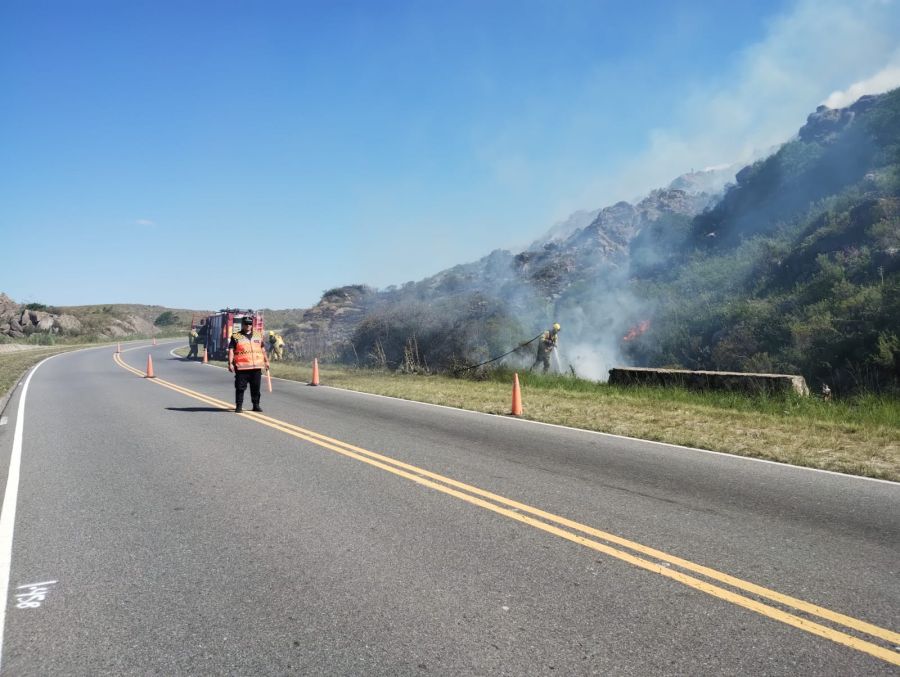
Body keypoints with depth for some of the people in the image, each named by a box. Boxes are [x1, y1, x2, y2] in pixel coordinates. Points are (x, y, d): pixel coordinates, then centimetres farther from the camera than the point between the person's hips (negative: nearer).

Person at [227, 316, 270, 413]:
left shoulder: (258, 335, 15)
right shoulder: (236, 336, 3)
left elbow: (263, 349, 21)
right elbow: (231, 350, -2)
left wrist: (266, 361, 18)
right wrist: (230, 363, -11)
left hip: (257, 366, 3)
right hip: (241, 367, -3)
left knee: (256, 387, 8)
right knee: (240, 387, -2)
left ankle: (256, 405, 17)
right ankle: (239, 406, 6)